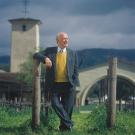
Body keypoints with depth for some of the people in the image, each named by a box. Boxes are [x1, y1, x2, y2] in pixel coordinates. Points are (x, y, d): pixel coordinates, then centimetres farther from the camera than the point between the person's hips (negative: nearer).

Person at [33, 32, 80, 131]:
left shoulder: (72, 53, 9)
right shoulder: (50, 51, 7)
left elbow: (75, 70, 7)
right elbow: (36, 55, 0)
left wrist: (74, 85, -3)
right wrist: (45, 58, -20)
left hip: (68, 85, 0)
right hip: (55, 85, 0)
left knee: (67, 107, 2)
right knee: (55, 104, -13)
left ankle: (64, 127, 17)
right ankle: (69, 123, -1)